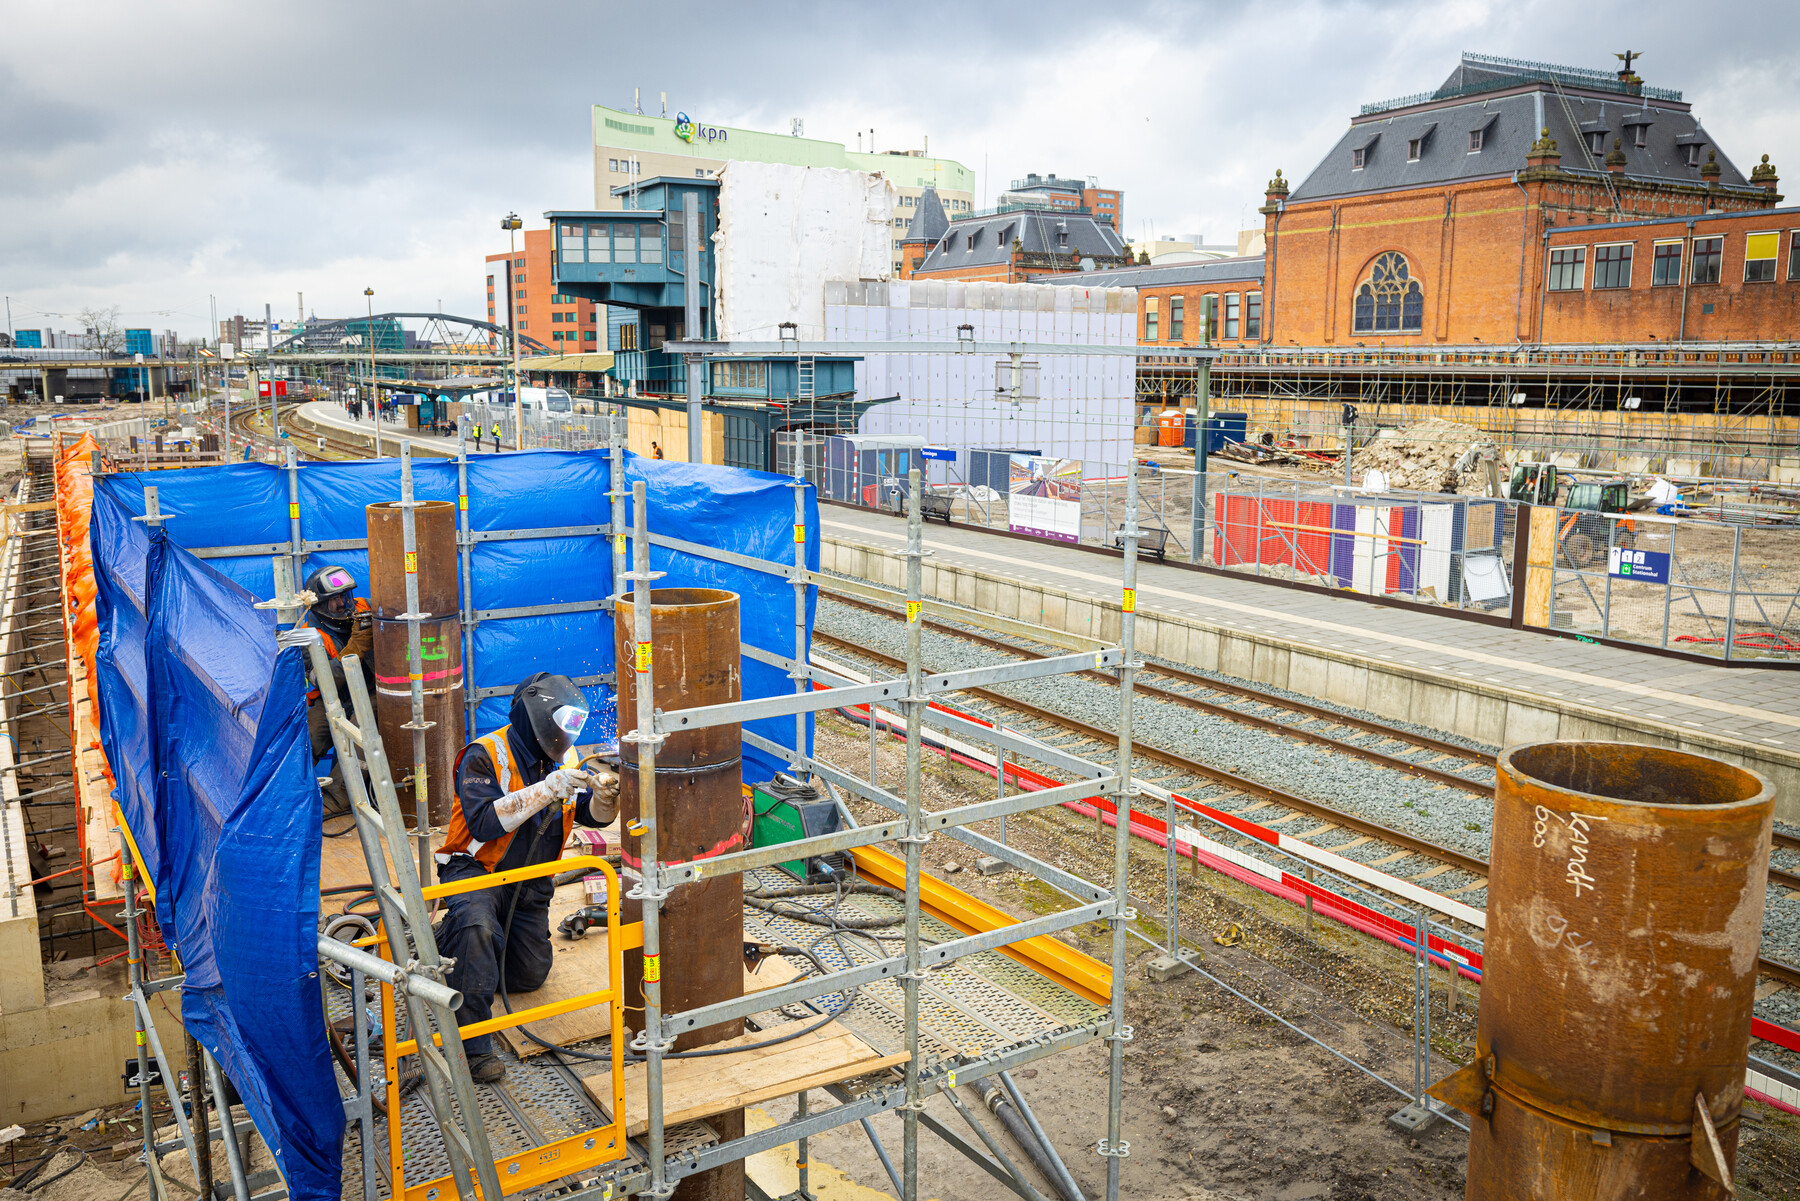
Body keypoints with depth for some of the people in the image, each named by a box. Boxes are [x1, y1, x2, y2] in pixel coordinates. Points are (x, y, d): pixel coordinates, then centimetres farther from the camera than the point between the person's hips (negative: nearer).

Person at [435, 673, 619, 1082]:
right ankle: (473, 1042, -28)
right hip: (475, 868, -7)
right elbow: (484, 822, -32)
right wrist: (547, 789, -37)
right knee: (478, 926, -38)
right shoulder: (484, 756, -19)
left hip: (530, 881, 7)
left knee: (529, 977, 11)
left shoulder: (561, 758, 2)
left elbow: (595, 816, -2)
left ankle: (454, 938, 37)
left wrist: (605, 795, -26)